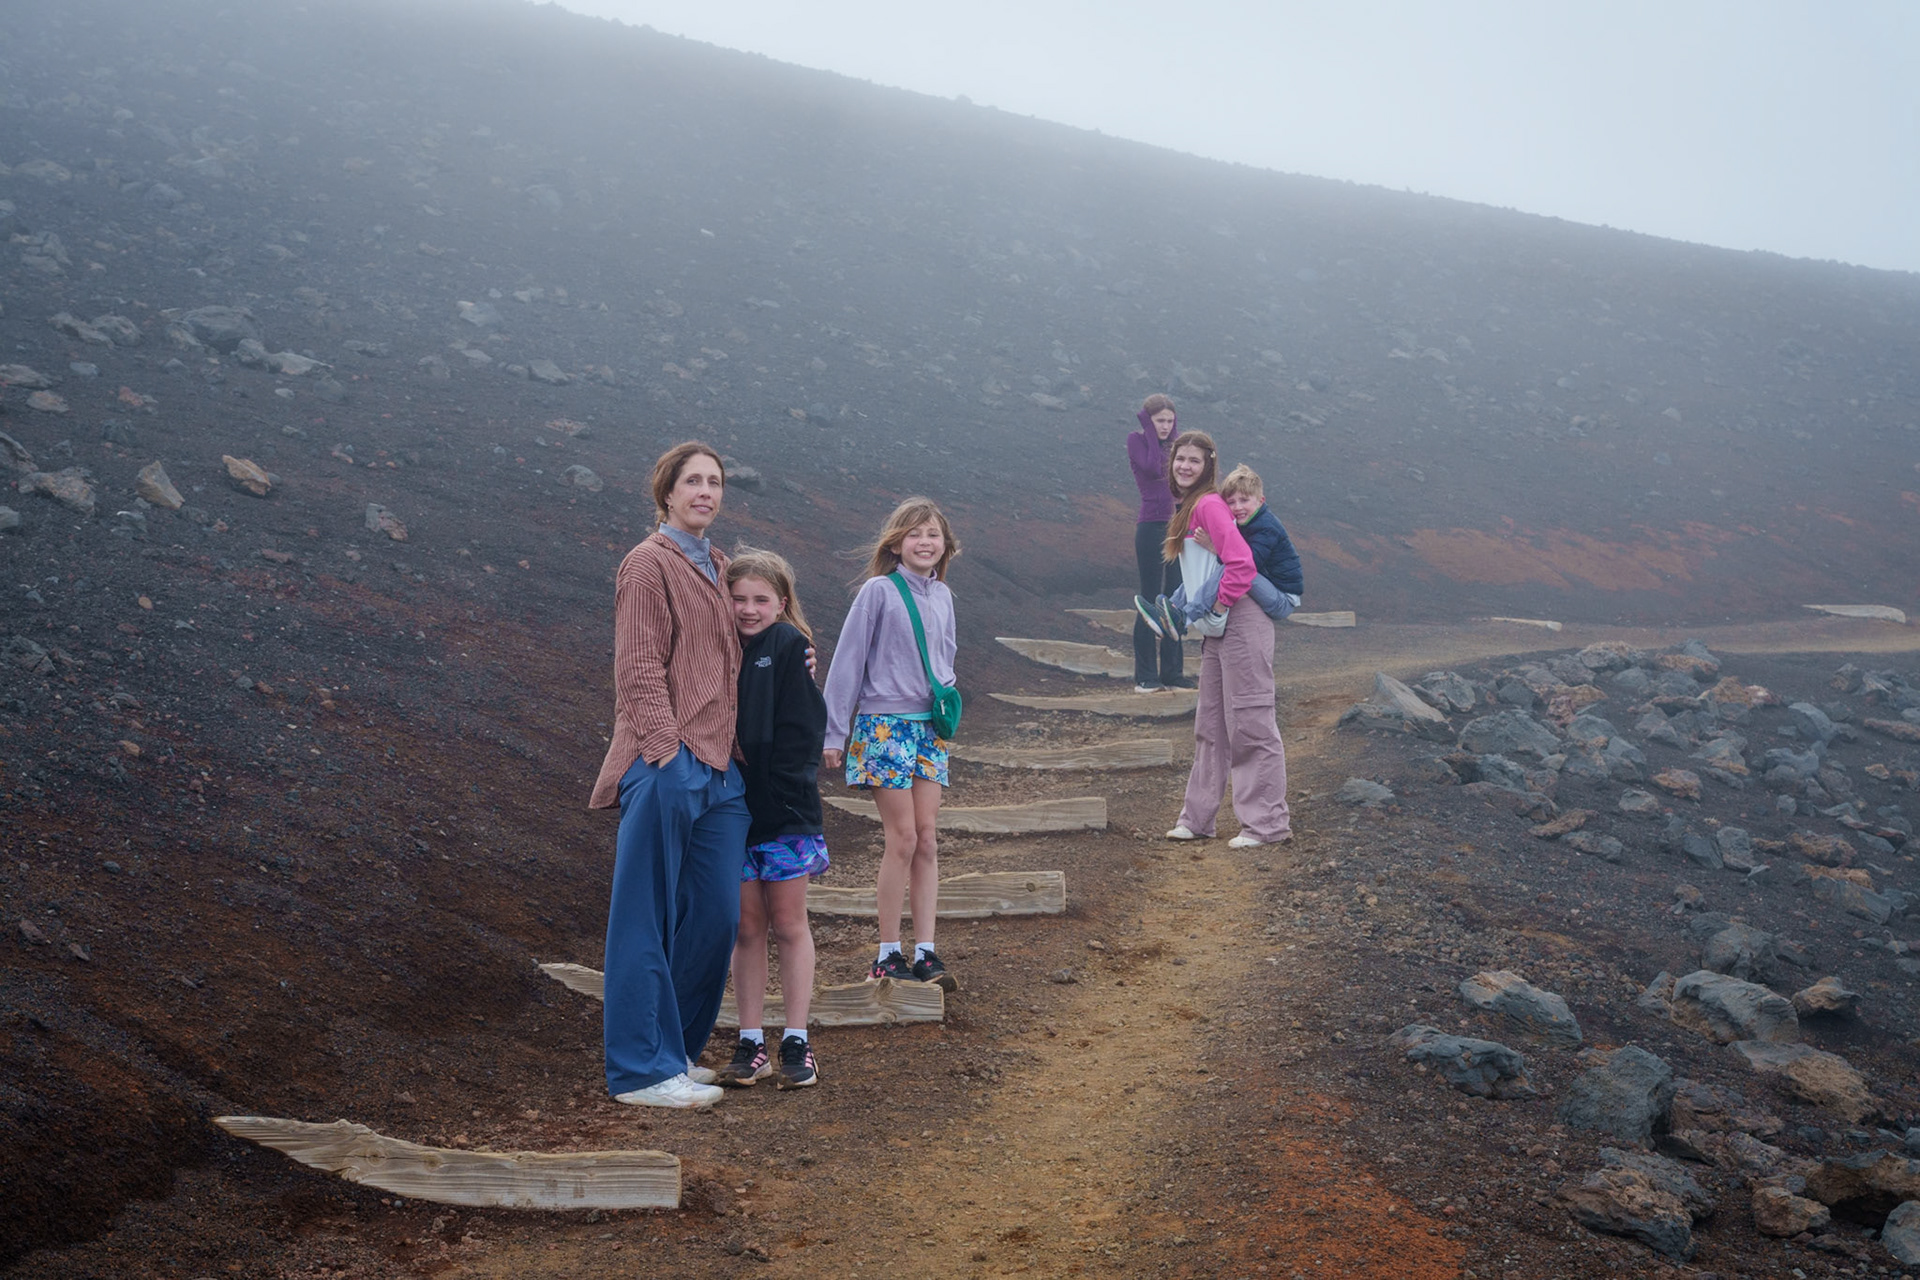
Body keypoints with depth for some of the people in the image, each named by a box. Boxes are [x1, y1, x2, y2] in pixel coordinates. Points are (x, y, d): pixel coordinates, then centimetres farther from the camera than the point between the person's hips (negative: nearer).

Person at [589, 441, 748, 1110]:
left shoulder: (716, 567, 21)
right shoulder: (648, 564, -5)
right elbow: (638, 668, -11)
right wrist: (667, 750, -17)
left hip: (720, 769, 8)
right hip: (666, 765, -8)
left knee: (716, 916, 7)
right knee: (648, 919, -2)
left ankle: (671, 1049, 21)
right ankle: (644, 1070, 2)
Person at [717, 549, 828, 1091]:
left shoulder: (789, 645, -5)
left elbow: (802, 731, -10)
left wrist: (784, 796, -16)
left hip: (783, 808, -4)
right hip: (733, 809, 4)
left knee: (788, 925, 4)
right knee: (747, 928, 9)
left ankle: (796, 1045, 11)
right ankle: (750, 1045, 15)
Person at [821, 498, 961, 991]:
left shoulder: (942, 596, 9)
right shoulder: (879, 591, -8)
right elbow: (847, 661, -7)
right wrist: (834, 734, -8)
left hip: (928, 728, 5)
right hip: (884, 725, -5)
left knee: (926, 840, 3)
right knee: (903, 838, -7)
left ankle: (925, 952, 5)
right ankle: (888, 955, 2)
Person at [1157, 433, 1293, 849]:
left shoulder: (1209, 505, -13)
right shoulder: (1188, 508, 16)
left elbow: (1242, 562, -22)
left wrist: (1219, 604, -14)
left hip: (1241, 623, -10)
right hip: (1217, 629, 10)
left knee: (1250, 723, -7)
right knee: (1210, 725, 14)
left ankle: (1269, 822, -2)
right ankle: (1198, 817, 21)